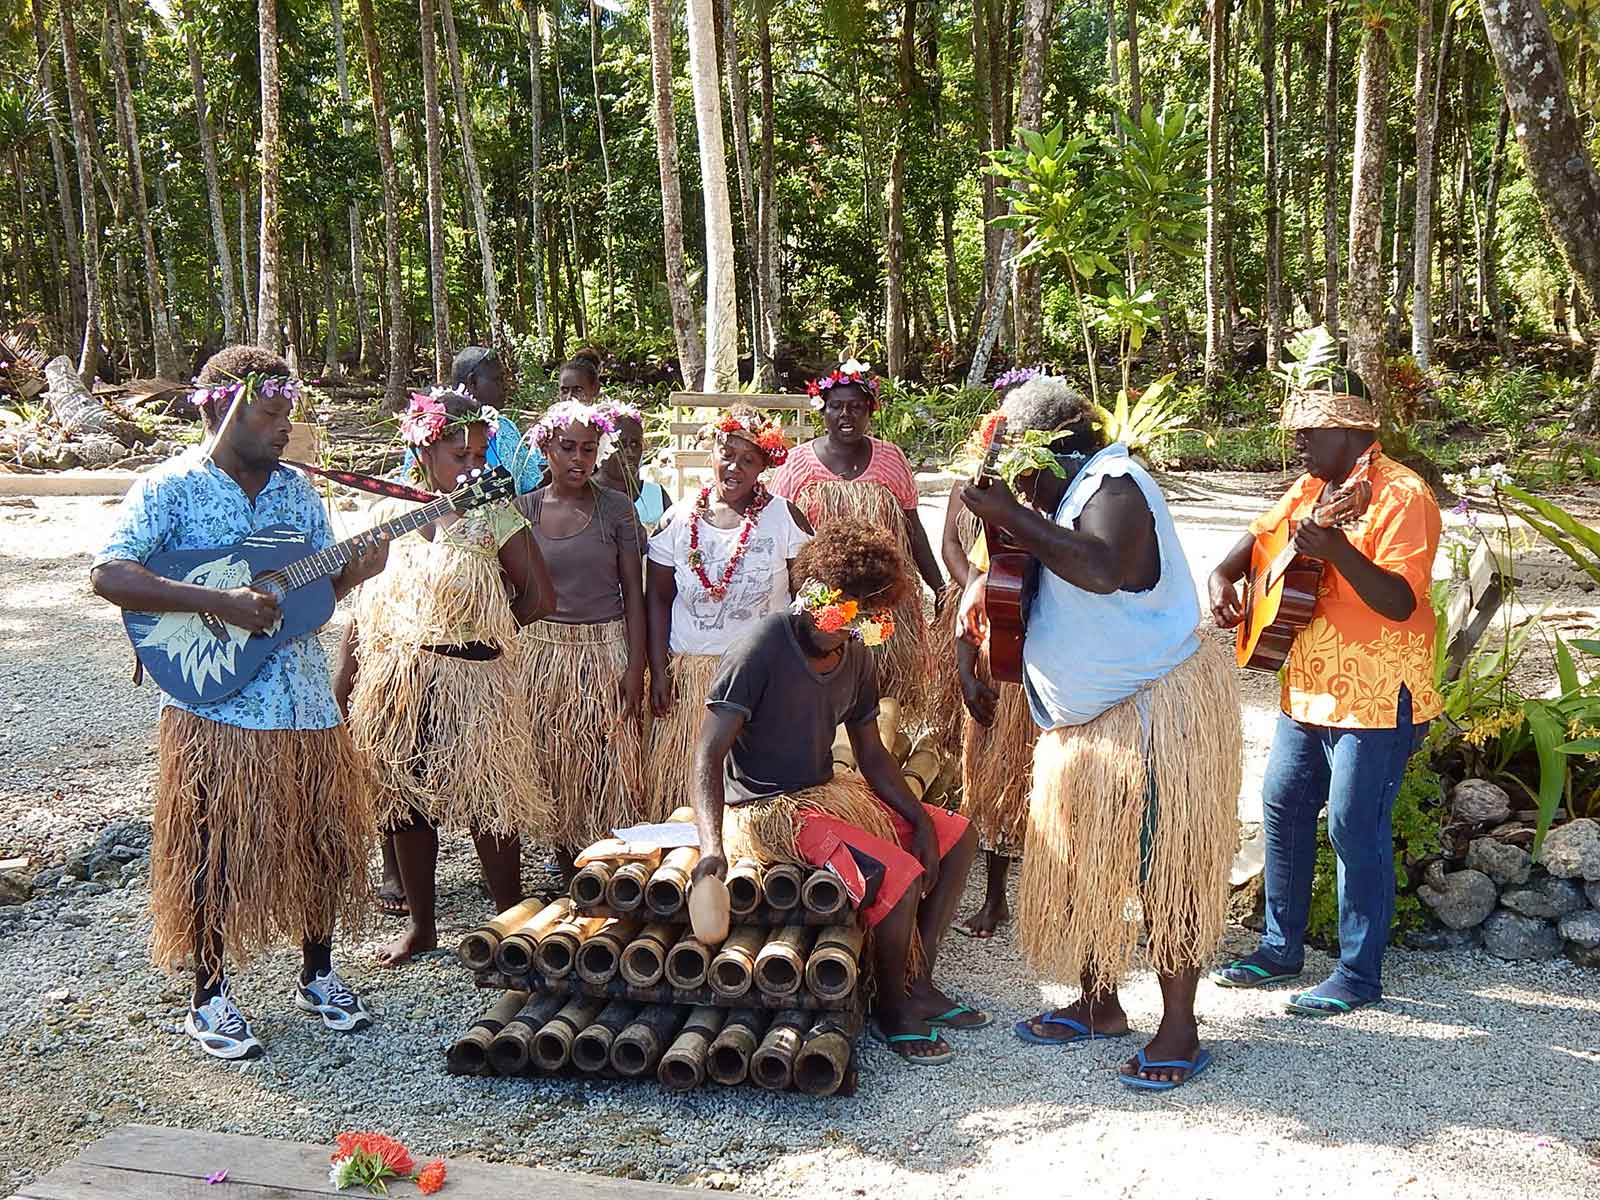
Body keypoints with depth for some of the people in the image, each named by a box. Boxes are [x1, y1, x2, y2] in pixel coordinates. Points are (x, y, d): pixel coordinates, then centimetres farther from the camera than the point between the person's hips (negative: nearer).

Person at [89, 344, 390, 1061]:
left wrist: (353, 572, -9)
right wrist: (217, 603, -26)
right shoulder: (169, 488, -8)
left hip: (305, 704, 5)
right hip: (212, 704, -5)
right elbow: (108, 576, -19)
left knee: (321, 840, 12)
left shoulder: (296, 489, 9)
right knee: (216, 853, 4)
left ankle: (317, 975, 30)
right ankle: (209, 997, 22)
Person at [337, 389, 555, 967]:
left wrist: (479, 629, 4)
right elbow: (366, 604, 9)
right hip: (394, 682, 4)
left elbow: (540, 597, -4)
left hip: (471, 681, -4)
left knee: (488, 805, -1)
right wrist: (342, 680, 6)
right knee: (405, 803, 12)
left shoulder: (494, 515, -5)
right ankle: (421, 924, 28)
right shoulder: (390, 512, 4)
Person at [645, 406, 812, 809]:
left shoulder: (785, 518, -2)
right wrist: (658, 670, 1)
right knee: (685, 783, 4)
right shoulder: (678, 519, 2)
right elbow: (658, 597, 6)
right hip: (688, 674, 1)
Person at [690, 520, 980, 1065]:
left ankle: (918, 983, 14)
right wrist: (712, 847, -38)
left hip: (829, 792, 9)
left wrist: (918, 818, 0)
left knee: (955, 837, 7)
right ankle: (893, 1009, 0)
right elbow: (709, 754, -25)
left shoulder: (856, 657, 2)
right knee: (899, 874, -25)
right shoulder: (762, 647, -21)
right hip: (766, 810, -9)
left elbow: (872, 754, 12)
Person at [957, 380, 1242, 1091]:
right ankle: (1098, 1006, 27)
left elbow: (1102, 569, -36)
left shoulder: (1113, 484, -16)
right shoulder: (1064, 500, 13)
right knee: (1083, 865, 14)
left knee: (1163, 870, -4)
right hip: (1087, 722, 10)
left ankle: (1179, 1031, 5)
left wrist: (1010, 517, -31)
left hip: (1157, 712, -10)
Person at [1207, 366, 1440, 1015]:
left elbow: (1400, 602, -24)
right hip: (1309, 688, 9)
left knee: (1355, 829, -4)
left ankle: (1358, 974, 11)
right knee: (1283, 808, 13)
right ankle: (1281, 950, 27)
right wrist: (1223, 575, 2)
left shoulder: (1400, 495, -16)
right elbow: (1260, 533, 22)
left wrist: (1338, 551, -37)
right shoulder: (1312, 487, 10)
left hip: (1377, 697, -9)